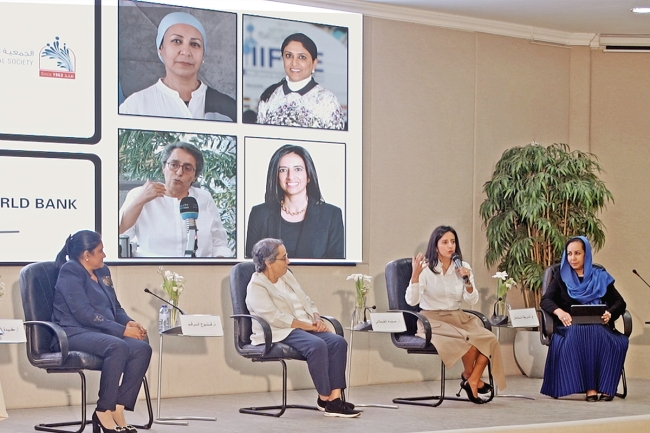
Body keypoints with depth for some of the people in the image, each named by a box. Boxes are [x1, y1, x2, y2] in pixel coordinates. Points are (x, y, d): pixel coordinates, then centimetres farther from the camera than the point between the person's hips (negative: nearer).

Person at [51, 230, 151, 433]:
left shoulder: (102, 272, 18)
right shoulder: (70, 272, -7)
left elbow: (115, 307, 24)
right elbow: (83, 313, -17)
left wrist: (129, 322, 0)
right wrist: (122, 330, -20)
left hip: (101, 332, 8)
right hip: (75, 333, -8)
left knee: (142, 348, -22)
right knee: (118, 347, -37)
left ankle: (117, 409, -25)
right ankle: (104, 412, -27)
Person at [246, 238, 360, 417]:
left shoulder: (287, 276, 17)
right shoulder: (256, 286, -7)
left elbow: (307, 302, 20)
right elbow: (275, 317, -18)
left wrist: (317, 319, -2)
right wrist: (308, 326, -20)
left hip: (306, 328, 8)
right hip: (280, 334, -8)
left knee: (338, 341, -20)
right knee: (317, 345, -34)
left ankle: (335, 397, -25)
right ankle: (324, 398, -23)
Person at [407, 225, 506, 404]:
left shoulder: (463, 267, 8)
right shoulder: (426, 269, -7)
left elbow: (472, 301, 5)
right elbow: (412, 300, -17)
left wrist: (467, 281, -13)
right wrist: (415, 274, -31)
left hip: (458, 318, 5)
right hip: (432, 321, -5)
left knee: (490, 339, -22)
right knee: (469, 340, -30)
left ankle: (472, 382, -8)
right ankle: (468, 375, 0)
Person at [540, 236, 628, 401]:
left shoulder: (600, 276, 17)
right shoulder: (561, 277, 15)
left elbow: (619, 302, 10)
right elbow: (545, 300, 0)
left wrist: (610, 313, -14)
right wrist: (559, 311, -23)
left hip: (598, 326, 1)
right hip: (570, 326, -1)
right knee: (578, 336, -38)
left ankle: (605, 386, -31)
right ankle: (589, 387, -38)